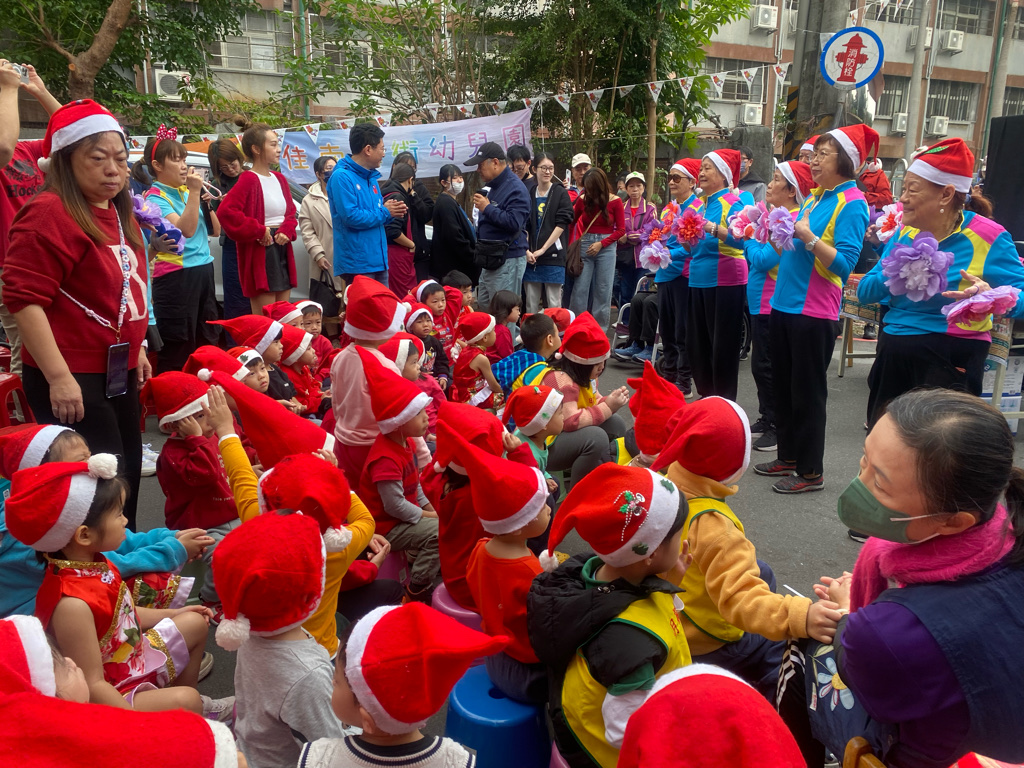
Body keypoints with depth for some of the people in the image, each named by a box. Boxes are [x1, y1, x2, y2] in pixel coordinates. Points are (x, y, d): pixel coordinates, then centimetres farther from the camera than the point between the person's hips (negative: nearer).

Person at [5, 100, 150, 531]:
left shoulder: (119, 214, 13)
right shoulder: (49, 213, -14)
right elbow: (23, 299, -19)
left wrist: (136, 350, 21)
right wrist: (58, 376, -23)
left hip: (119, 373, 9)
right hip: (74, 380, -9)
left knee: (128, 476, 17)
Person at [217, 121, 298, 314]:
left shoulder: (279, 179, 12)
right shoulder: (248, 180, -12)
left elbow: (290, 212, 19)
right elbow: (226, 211, -24)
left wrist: (286, 231, -2)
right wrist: (258, 231, -18)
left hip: (282, 251, 8)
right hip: (260, 254, -8)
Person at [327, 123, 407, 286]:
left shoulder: (371, 177, 16)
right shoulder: (342, 176, -12)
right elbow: (351, 217, -22)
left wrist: (390, 211, -1)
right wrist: (385, 212, -10)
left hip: (379, 260, 9)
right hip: (357, 264, -9)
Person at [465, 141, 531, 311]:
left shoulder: (515, 189, -15)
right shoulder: (492, 187, 16)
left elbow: (514, 222, -27)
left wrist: (487, 208, -20)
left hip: (508, 261, -10)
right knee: (484, 307, 16)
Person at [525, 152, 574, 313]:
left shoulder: (560, 193, 1)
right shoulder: (528, 193, 9)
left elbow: (562, 224, -6)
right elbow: (523, 225, 5)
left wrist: (543, 249, -11)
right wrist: (526, 251, -9)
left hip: (553, 256, -3)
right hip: (531, 257, 3)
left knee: (554, 305, -2)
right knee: (531, 305, 6)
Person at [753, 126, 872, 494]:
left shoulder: (852, 203, -10)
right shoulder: (814, 198, 14)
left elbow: (845, 263, -18)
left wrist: (807, 236, -25)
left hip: (814, 312, -8)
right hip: (785, 303, 8)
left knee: (807, 393, 1)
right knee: (784, 386, 15)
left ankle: (810, 472, 14)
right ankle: (789, 458, 30)